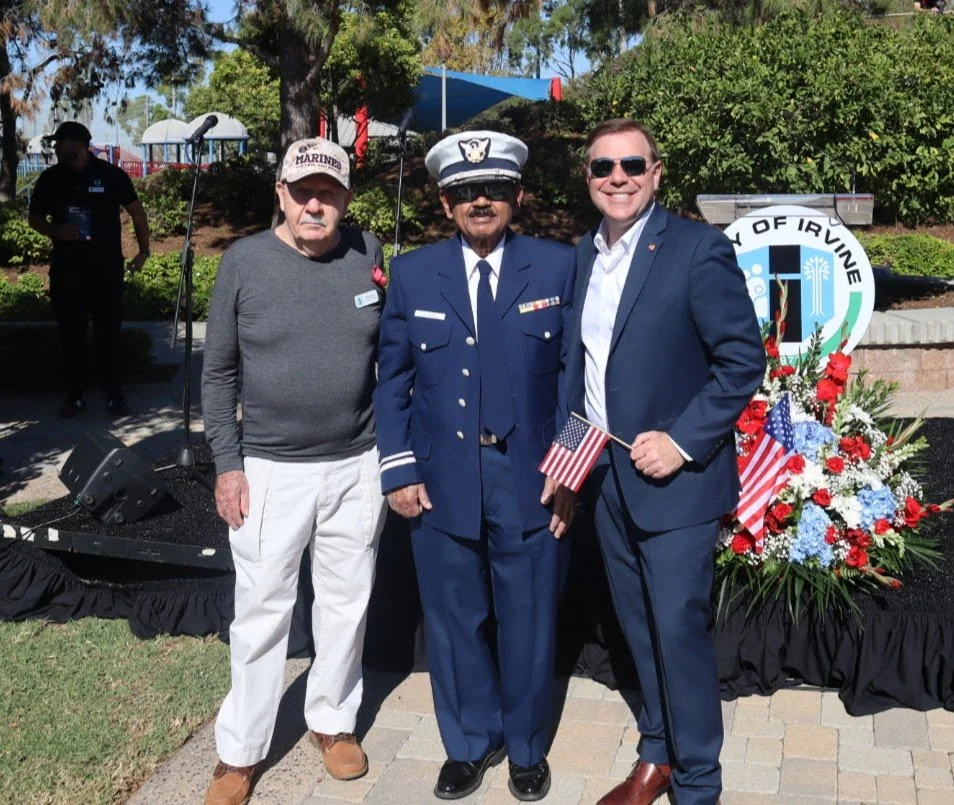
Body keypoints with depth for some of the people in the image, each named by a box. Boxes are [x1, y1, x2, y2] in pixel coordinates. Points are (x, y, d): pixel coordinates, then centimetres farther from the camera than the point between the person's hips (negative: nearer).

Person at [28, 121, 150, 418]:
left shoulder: (110, 175, -5)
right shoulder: (50, 178, 3)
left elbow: (137, 212, 4)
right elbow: (35, 217, 12)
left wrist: (143, 251, -2)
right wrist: (54, 231, -9)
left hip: (106, 267, -2)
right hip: (66, 269, 3)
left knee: (108, 332, 2)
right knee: (70, 333, 6)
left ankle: (114, 395, 11)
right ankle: (75, 395, 16)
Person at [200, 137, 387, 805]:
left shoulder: (369, 255, -1)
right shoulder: (244, 262, -6)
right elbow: (219, 372, 0)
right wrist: (228, 464, -4)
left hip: (357, 468, 2)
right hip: (268, 471, -2)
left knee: (346, 602, 15)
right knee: (262, 612, 8)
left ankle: (333, 720, 36)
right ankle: (241, 750, 24)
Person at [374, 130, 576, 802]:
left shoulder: (559, 267, -2)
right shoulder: (414, 274, 2)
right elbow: (393, 379, 6)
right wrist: (399, 468, -1)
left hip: (530, 485, -1)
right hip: (441, 485, 2)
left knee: (529, 624, 13)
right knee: (454, 623, 15)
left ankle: (526, 748, 36)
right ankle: (470, 744, 37)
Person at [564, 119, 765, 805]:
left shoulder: (699, 248, -12)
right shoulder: (583, 255, 8)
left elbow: (744, 359, -13)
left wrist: (683, 442, -19)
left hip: (676, 478, -6)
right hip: (607, 477, 6)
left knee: (679, 627, 0)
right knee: (640, 627, 17)